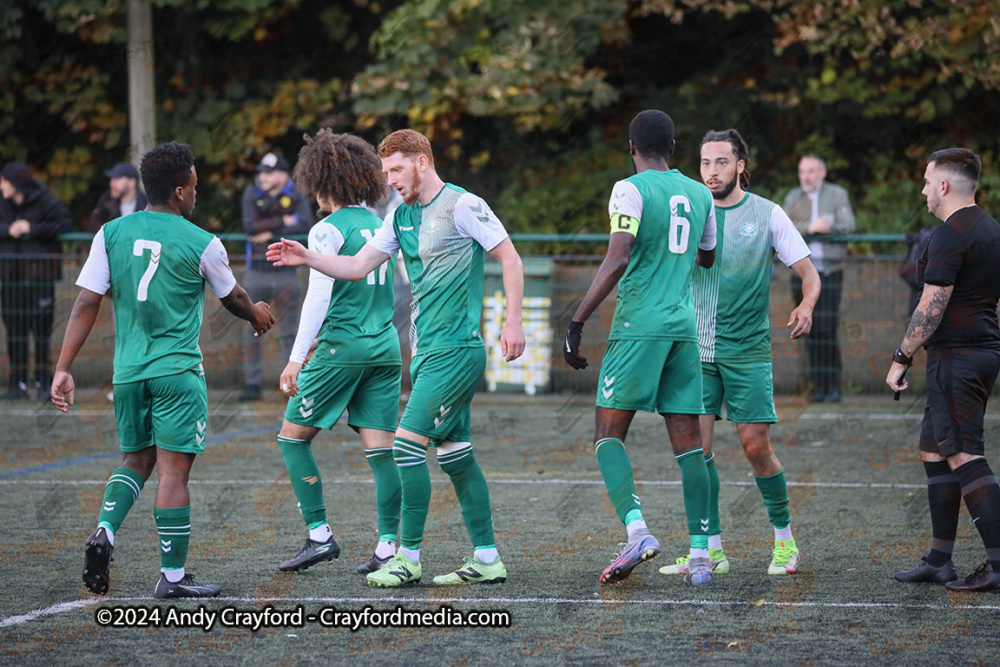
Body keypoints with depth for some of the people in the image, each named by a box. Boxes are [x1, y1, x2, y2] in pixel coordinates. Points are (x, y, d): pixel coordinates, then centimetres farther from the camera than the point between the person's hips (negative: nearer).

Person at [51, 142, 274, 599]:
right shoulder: (201, 244, -5)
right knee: (174, 469, -1)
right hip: (177, 372, -4)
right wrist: (257, 316, 36)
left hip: (128, 371, 4)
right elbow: (233, 298, 13)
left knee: (136, 459, 19)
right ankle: (172, 576, 1)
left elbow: (86, 304, -2)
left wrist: (63, 368, 0)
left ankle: (105, 530, -5)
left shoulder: (112, 233, 2)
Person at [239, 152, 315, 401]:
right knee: (253, 331, 3)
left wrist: (271, 233, -16)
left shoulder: (296, 197, -1)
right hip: (256, 274, 1)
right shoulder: (252, 194, 2)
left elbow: (306, 226, -17)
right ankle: (252, 384, 9)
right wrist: (283, 222, -13)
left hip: (285, 275, -1)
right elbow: (250, 226, -12)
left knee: (289, 331, 2)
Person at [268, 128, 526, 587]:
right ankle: (487, 559, 12)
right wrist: (307, 258, 2)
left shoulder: (462, 206, -10)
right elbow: (357, 267, 16)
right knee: (455, 453, 9)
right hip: (428, 348, 9)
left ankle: (409, 557, -7)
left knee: (408, 442, -12)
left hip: (456, 348, -9)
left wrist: (513, 322, -14)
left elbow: (509, 257, -9)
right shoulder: (401, 216, 14)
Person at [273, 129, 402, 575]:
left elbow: (318, 299, -15)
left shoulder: (328, 230, -8)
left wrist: (296, 358, -15)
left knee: (293, 436, 6)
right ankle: (388, 548, -2)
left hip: (343, 349, -6)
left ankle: (319, 535, 1)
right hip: (386, 346, 6)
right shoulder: (380, 227, 12)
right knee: (381, 448, 3)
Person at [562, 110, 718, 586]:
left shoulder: (630, 190, -6)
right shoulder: (700, 194, 12)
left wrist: (576, 323, -15)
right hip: (684, 326, 5)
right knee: (687, 442, 5)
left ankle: (637, 531, -20)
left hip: (638, 325, -5)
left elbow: (617, 261, -17)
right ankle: (700, 556, 0)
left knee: (608, 434, 0)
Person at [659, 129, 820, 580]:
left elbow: (809, 274, 3)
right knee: (696, 444, -5)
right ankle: (711, 549, 1)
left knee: (755, 445, -5)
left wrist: (806, 306, -18)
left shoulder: (767, 215, 0)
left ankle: (784, 539, 13)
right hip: (695, 346, 3)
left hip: (746, 347, -3)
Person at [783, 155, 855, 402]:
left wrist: (828, 226, -23)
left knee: (827, 329, -11)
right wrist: (809, 227, -19)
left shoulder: (837, 195, 7)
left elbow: (848, 225, -4)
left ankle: (832, 388, -8)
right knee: (810, 330, 0)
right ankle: (818, 386, 5)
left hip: (829, 270, -3)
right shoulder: (793, 198, 11)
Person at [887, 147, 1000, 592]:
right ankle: (939, 561, 16)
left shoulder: (950, 237, -15)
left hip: (957, 356, -10)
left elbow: (931, 309, -18)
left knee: (963, 456, -11)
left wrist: (901, 359, -10)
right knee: (933, 452, 14)